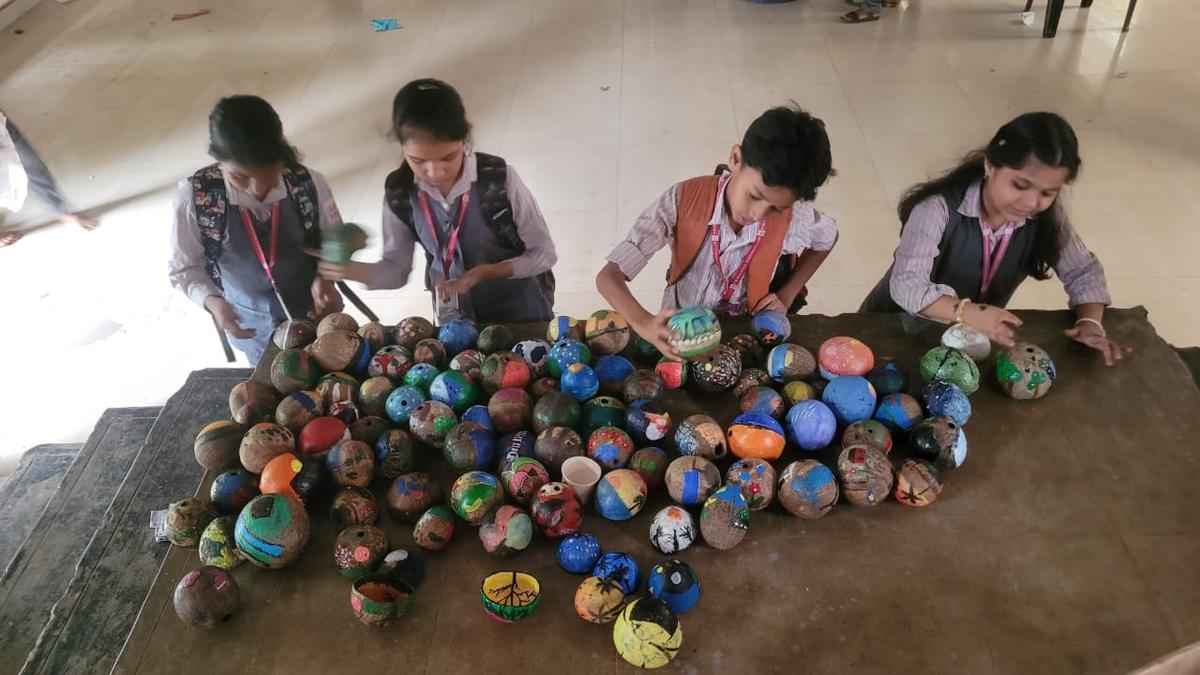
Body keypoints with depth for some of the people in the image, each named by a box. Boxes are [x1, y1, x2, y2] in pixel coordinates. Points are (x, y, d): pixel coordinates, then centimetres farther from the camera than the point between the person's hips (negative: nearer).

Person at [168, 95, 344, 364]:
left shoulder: (308, 184, -23)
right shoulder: (194, 196, -23)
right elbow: (184, 268, -11)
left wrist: (324, 277, -24)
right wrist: (212, 301, -30)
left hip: (315, 311, 0)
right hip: (253, 325, 0)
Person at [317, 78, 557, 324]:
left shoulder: (499, 178, -26)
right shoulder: (399, 191, -16)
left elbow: (543, 254, -16)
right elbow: (397, 268, -4)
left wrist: (486, 271, -29)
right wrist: (350, 269, -23)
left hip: (522, 313, -2)